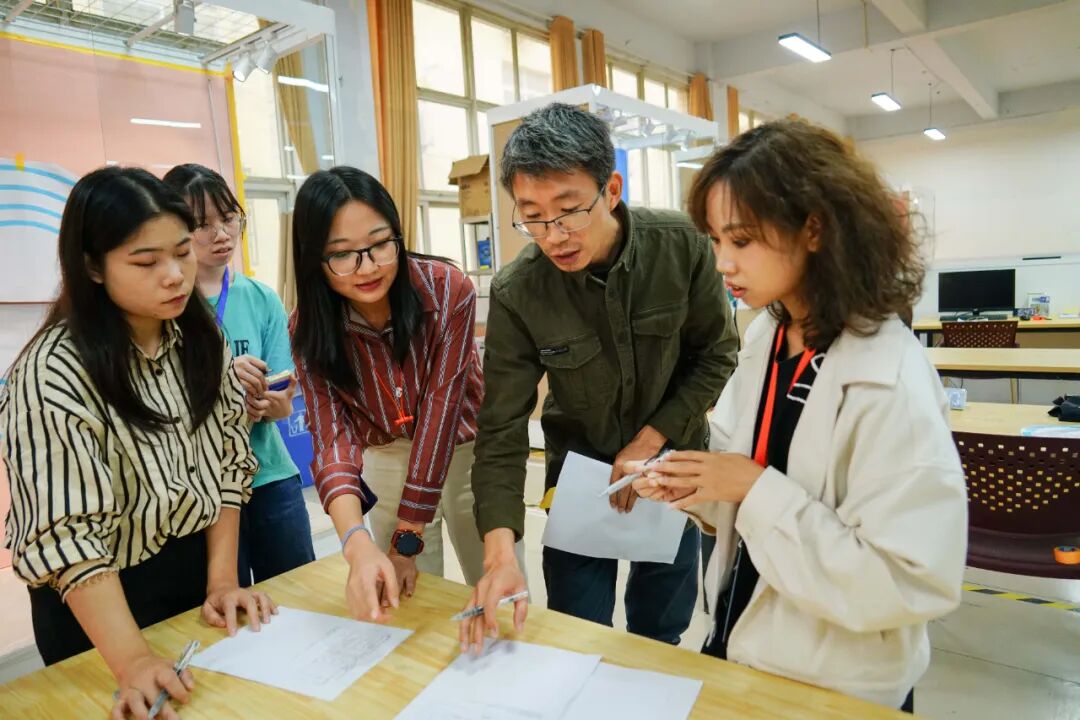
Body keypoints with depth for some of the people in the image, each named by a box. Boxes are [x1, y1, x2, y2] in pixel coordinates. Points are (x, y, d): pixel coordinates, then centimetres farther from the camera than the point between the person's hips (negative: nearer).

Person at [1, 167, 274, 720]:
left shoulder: (201, 340, -5)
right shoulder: (54, 373, -23)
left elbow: (227, 465, -2)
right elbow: (67, 533, -26)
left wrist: (222, 579, -9)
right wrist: (132, 659, -33)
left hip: (202, 569, 5)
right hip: (105, 603, -5)